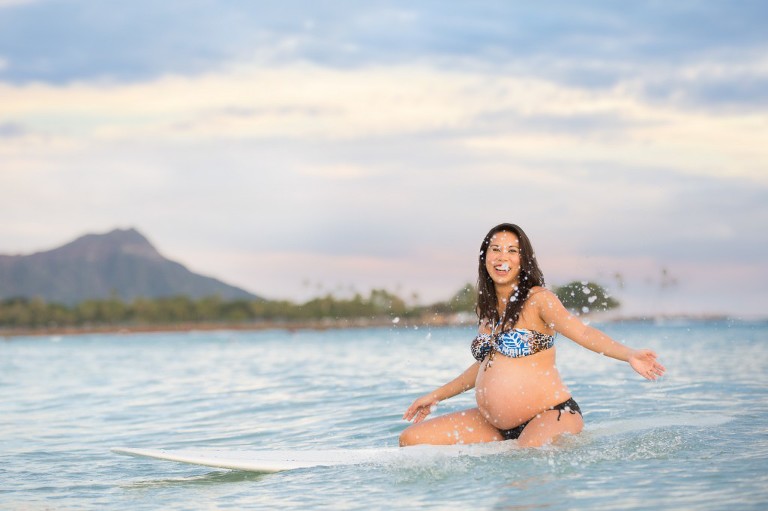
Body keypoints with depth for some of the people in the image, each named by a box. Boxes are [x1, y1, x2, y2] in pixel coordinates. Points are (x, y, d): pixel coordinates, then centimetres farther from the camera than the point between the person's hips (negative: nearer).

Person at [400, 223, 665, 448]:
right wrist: (437, 395, 33)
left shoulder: (538, 299, -6)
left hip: (549, 416, -7)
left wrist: (629, 355, -36)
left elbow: (583, 333, -19)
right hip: (493, 424, 7)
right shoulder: (487, 309, 14)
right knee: (411, 440, -1)